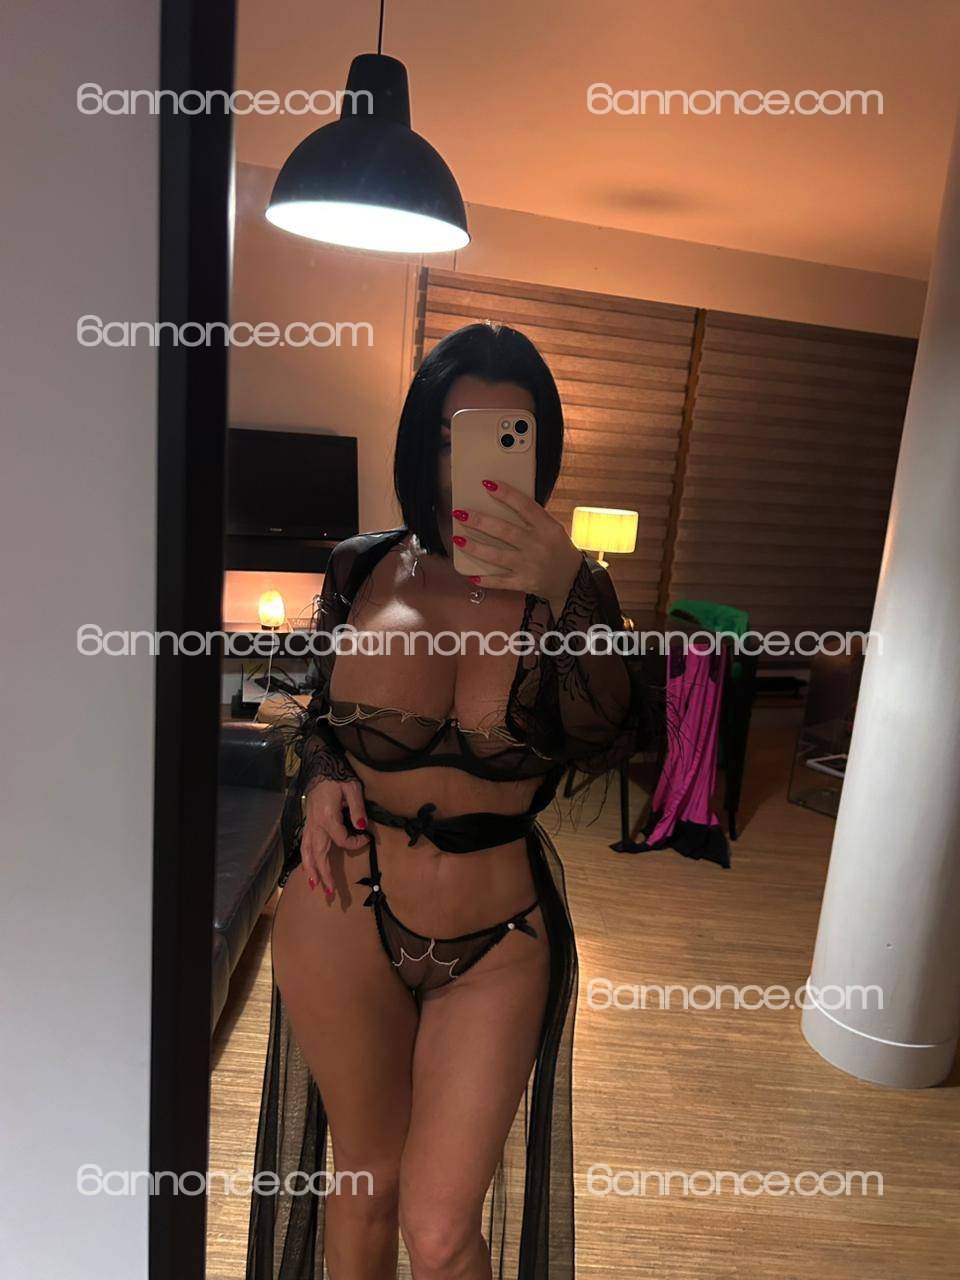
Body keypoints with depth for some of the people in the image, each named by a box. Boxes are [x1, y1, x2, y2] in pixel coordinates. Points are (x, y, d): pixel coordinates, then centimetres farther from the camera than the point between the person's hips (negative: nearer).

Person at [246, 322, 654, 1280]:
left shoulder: (572, 586, -8)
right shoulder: (360, 569, -5)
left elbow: (607, 745, -24)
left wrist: (562, 597, -38)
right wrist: (321, 776, -10)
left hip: (498, 941, -1)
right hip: (343, 923, 2)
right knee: (362, 1178, 22)